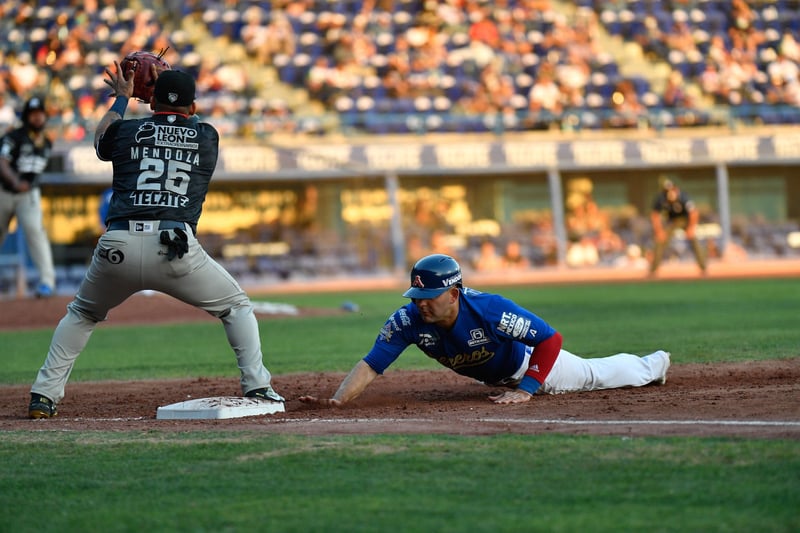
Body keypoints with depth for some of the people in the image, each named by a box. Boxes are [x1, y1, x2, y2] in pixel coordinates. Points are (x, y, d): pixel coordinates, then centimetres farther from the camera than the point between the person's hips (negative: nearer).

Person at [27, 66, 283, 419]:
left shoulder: (127, 132, 15)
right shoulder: (207, 137, 15)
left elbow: (101, 140, 41)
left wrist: (122, 97, 54)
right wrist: (172, 87, 53)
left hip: (118, 247, 1)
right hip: (176, 249, -1)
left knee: (81, 314, 27)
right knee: (236, 307, 21)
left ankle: (44, 395, 17)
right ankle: (257, 387, 7)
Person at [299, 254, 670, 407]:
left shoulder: (490, 310, -46)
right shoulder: (409, 321, -36)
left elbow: (551, 339, -38)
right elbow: (370, 366, -40)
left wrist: (524, 390, -41)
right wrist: (337, 400, -57)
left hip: (530, 362, -4)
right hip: (494, 376, 4)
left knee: (593, 375, 22)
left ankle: (653, 364, 54)